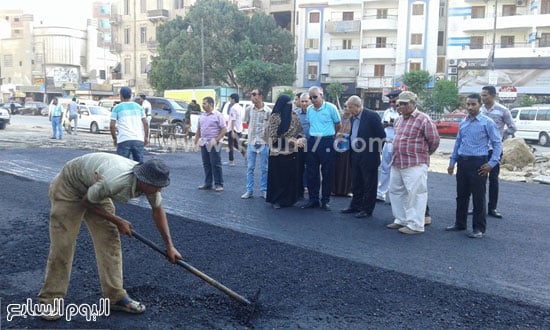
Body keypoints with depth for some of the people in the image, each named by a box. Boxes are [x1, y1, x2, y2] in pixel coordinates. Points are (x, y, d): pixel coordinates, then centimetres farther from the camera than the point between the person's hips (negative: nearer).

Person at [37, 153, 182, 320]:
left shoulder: (148, 181, -22)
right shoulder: (113, 182, -42)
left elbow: (158, 211, -5)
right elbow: (87, 202, -22)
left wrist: (169, 245, -5)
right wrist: (118, 221, -15)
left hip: (94, 188, 7)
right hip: (68, 187, -6)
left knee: (110, 241, -1)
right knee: (62, 246, -6)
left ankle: (115, 296, 7)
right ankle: (50, 300, 8)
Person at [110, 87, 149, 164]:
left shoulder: (117, 108, 6)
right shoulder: (138, 107, 14)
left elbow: (112, 125, 0)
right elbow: (145, 123, 7)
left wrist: (114, 138, 12)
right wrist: (146, 137, 14)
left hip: (124, 140, -3)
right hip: (139, 140, 3)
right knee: (139, 163, 7)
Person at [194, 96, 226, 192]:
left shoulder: (218, 115, -6)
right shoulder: (202, 116, 14)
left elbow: (224, 129, -10)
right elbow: (198, 130, 19)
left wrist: (216, 140, -17)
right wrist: (196, 141, 13)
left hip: (214, 144, -6)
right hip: (203, 143, 6)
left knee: (216, 164, -5)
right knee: (206, 164, 9)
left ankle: (219, 184, 1)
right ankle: (207, 184, 18)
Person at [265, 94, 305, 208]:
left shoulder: (294, 116, 6)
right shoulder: (274, 117, -7)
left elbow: (300, 131, 12)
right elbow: (273, 136, -11)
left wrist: (299, 138, -11)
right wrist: (289, 140, -18)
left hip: (292, 151, 4)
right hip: (277, 152, -4)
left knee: (291, 175, 6)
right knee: (277, 176, 2)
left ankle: (289, 199, 18)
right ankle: (276, 200, 13)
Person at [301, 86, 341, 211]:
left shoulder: (331, 107, -5)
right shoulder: (309, 109, 9)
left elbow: (337, 125, 5)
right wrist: (315, 134, 15)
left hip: (327, 142, -4)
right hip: (312, 141, 5)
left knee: (327, 173, 2)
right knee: (311, 172, 6)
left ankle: (325, 201, 12)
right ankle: (313, 199, 17)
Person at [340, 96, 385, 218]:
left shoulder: (372, 116, -13)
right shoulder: (353, 118, 11)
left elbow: (382, 136, -12)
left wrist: (376, 151, -10)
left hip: (368, 157, -8)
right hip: (355, 156, 8)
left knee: (369, 184, 4)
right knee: (356, 184, 16)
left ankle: (367, 209, 13)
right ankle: (356, 206, 29)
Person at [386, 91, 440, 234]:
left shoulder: (423, 119, -10)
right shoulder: (399, 120, 15)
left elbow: (434, 140, -7)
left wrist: (424, 154, 6)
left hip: (415, 165, -8)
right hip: (397, 163, 9)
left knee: (415, 194, -5)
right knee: (396, 192, 15)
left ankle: (415, 225, 3)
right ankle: (401, 220, 28)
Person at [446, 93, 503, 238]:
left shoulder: (487, 123, -6)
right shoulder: (463, 123, 11)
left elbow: (497, 143, -4)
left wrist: (492, 163, -11)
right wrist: (452, 162, 15)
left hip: (478, 163, -5)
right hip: (462, 162, 6)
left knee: (478, 197, 1)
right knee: (461, 195, 14)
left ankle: (479, 228, 12)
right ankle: (460, 223, 27)